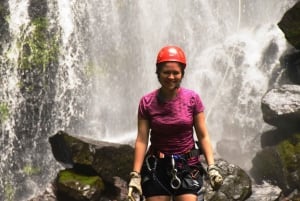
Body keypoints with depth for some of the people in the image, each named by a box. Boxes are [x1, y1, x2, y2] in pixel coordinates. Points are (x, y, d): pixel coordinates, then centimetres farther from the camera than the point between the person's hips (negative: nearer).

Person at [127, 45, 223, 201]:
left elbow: (203, 136, 0)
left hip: (187, 166, 0)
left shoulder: (192, 99, -3)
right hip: (157, 167, 1)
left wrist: (212, 167, -9)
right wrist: (135, 175, -8)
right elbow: (142, 140, -3)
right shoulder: (147, 102, -3)